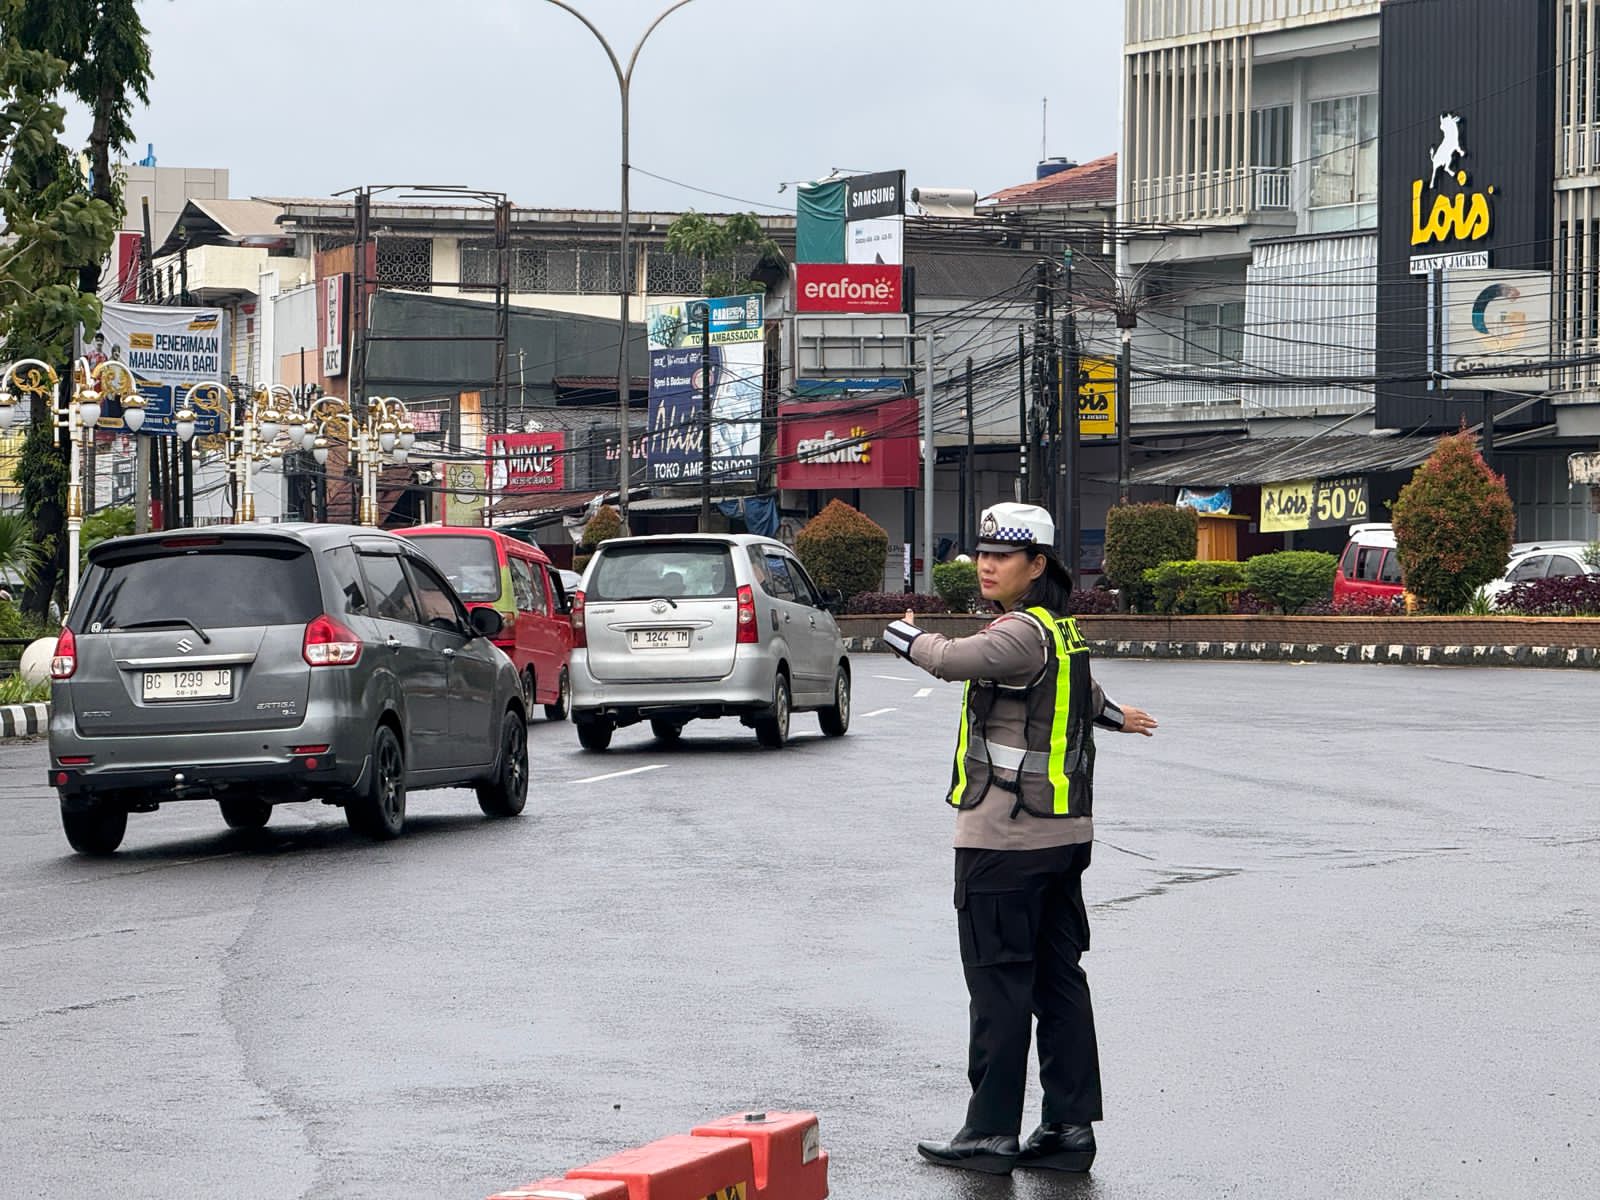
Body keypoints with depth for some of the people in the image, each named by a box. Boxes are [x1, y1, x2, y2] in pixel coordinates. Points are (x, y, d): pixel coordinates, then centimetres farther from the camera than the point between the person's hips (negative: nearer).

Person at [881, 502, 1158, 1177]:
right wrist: (1116, 715, 56)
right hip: (1062, 836, 10)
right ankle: (1070, 1127, 11)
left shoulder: (1024, 633, -15)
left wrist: (903, 633, -10)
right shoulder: (1061, 629, 15)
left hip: (1005, 840, -10)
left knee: (999, 982, -6)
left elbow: (951, 660, -31)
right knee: (1059, 979, 9)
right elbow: (1083, 690, 35)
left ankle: (992, 1133, -3)